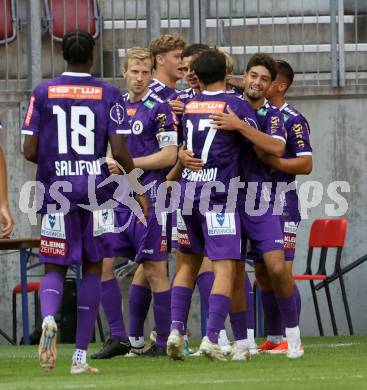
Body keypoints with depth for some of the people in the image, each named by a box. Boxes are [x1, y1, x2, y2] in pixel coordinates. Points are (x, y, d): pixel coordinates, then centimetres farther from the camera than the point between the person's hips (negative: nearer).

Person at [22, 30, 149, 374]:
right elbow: (119, 151, -6)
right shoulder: (108, 95, -1)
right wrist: (138, 187, 8)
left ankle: (48, 317, -27)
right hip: (96, 191, 0)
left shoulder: (43, 93, 2)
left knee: (54, 267, 8)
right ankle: (80, 356, 9)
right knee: (93, 268, 11)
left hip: (55, 191, 0)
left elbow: (30, 151, 0)